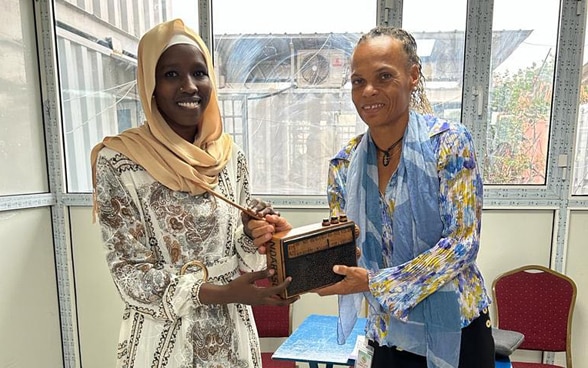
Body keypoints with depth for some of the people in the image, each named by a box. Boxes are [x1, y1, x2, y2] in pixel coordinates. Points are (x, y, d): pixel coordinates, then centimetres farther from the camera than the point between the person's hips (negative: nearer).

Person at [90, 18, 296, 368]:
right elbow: (130, 273, -14)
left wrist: (258, 235, -18)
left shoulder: (232, 155, -4)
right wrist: (222, 293, -24)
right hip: (163, 334, -3)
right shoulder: (118, 160, -15)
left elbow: (242, 244, 4)